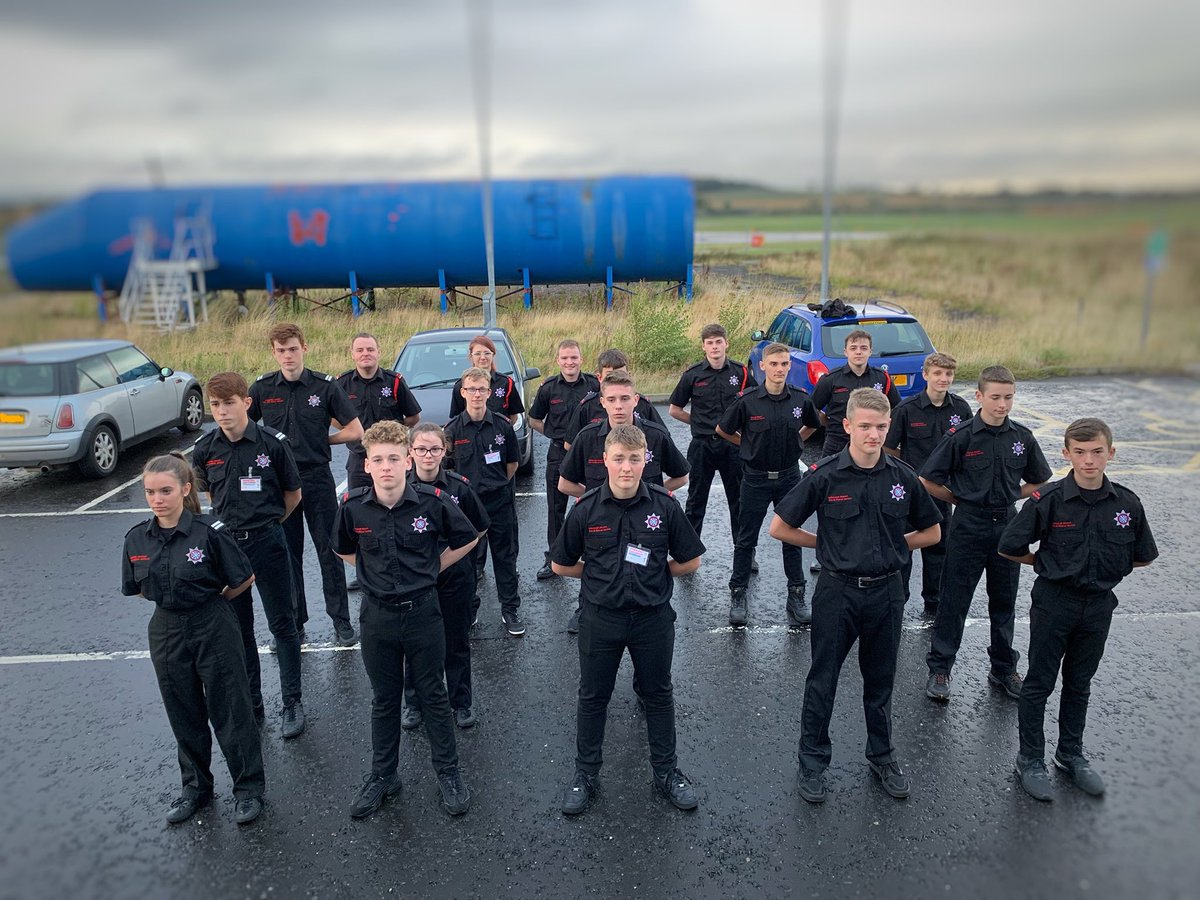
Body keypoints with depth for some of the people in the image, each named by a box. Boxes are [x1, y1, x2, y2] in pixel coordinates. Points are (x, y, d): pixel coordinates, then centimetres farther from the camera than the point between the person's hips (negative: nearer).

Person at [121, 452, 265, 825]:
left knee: (230, 711, 6)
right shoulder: (137, 538, -3)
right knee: (184, 714, 17)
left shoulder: (209, 532, -17)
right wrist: (173, 599, 5)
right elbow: (139, 588, 12)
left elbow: (244, 578, -7)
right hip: (166, 630, 4)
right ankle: (195, 787, 36)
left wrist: (210, 599, 4)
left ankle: (249, 787, 22)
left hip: (213, 628, -4)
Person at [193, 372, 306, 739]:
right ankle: (250, 702, 29)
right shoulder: (204, 449, -2)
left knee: (282, 624, 5)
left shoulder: (272, 443, -11)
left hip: (267, 542, -3)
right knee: (238, 628, 13)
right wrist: (234, 522, 10)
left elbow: (293, 494, 1)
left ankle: (292, 702, 18)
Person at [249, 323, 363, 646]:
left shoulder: (325, 385, -5)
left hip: (317, 477, -2)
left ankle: (341, 620, 17)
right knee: (287, 554, 11)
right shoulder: (262, 388, 1)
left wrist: (320, 440, -3)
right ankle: (293, 622, 24)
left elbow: (355, 431, -2)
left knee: (329, 551, 5)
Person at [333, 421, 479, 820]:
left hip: (422, 611, -2)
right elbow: (344, 550, 12)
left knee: (433, 695, 12)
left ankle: (448, 773, 29)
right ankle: (382, 776, 35)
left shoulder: (433, 501, -16)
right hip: (377, 615, 2)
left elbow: (466, 540, 1)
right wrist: (376, 574, 6)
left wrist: (429, 569, 1)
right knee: (384, 700, 17)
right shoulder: (353, 507, -10)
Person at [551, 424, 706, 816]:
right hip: (601, 619, 0)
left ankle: (667, 772, 36)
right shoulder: (586, 509, -10)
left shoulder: (664, 505, -10)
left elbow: (690, 561, 0)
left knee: (658, 695, 17)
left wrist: (652, 575, 0)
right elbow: (561, 565, 2)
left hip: (653, 618, 0)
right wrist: (602, 577, 1)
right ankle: (585, 774, 33)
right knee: (593, 697, 14)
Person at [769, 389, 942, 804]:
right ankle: (813, 761, 26)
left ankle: (882, 757, 37)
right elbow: (780, 527, -6)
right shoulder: (824, 475, -12)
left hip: (886, 592, 3)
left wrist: (893, 547, 1)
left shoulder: (902, 478, -3)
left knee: (881, 680, 18)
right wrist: (828, 545, -2)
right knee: (823, 679, 9)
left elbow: (932, 532, 11)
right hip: (837, 590, -2)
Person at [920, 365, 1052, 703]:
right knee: (954, 600, 3)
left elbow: (1040, 482, 14)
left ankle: (1004, 669, 30)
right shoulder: (961, 436, -11)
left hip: (1007, 526, 4)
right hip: (968, 527, -4)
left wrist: (1008, 496, 5)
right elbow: (927, 481, -7)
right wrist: (963, 499, -1)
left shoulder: (1022, 437, 1)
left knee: (1004, 602, 15)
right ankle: (939, 669, 14)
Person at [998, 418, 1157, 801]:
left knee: (1079, 683, 19)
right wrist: (1050, 565, -1)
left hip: (1099, 604, 3)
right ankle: (1030, 760, 21)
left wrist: (1105, 568, 5)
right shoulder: (1048, 500, -16)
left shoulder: (1127, 504, -6)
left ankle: (1071, 754, 35)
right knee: (1039, 683, 7)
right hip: (1053, 602, -3)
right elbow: (1010, 547, -8)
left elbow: (1143, 557, 8)